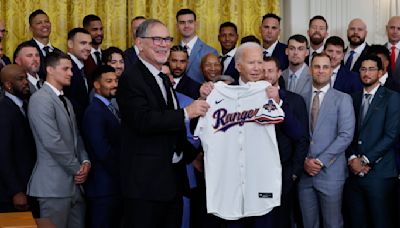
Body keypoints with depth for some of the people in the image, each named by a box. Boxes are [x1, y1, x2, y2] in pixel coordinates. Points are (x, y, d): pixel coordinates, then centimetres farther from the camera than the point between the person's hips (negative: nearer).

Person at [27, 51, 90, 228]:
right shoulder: (40, 99, -12)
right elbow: (52, 142, -19)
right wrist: (78, 168, -10)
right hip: (55, 184, -8)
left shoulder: (66, 101, 18)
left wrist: (85, 162, 0)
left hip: (75, 182, 8)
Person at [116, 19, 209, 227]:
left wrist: (191, 154, 15)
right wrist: (186, 113, -23)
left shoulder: (164, 79, 17)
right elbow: (144, 121, -25)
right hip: (146, 180, -8)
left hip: (173, 177, 8)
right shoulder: (131, 78, -11)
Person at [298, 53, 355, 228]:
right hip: (304, 172, 3)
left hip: (330, 172, -2)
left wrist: (321, 161, -13)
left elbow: (346, 135, -8)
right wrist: (304, 160, -7)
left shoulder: (343, 99, 2)